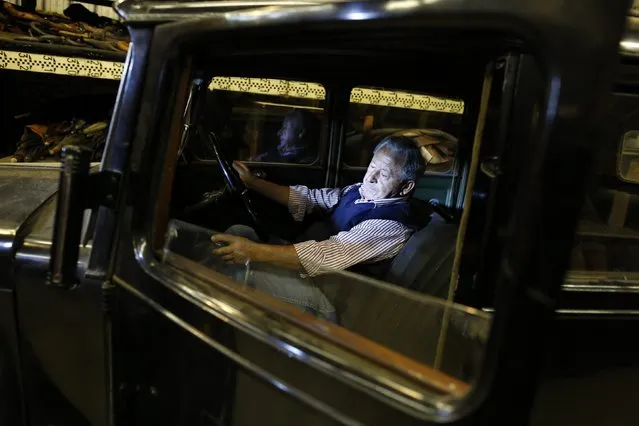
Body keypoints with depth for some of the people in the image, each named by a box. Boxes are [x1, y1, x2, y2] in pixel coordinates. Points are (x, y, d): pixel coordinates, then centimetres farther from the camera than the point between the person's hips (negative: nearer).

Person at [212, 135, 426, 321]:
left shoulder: (392, 225, -24)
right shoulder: (360, 191, 3)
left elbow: (327, 255, -34)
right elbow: (307, 197, 10)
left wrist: (254, 251, -39)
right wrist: (252, 182, 2)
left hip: (324, 291, -9)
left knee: (242, 269, -24)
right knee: (238, 231, 2)